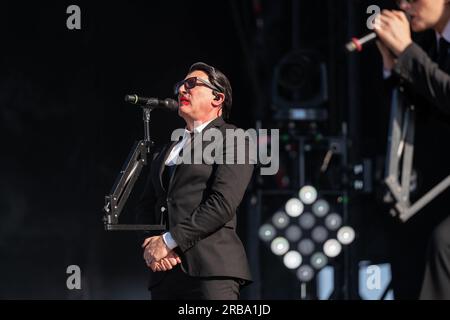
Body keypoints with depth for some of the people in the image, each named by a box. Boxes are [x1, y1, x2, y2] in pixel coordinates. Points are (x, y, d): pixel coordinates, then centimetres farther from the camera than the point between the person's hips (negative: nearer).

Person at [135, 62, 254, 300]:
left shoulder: (233, 140, 4)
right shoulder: (166, 152, 26)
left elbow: (223, 203, -9)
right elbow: (146, 206, 21)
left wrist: (168, 241, -10)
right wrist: (151, 243, -1)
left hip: (211, 270, -6)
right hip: (165, 271, 6)